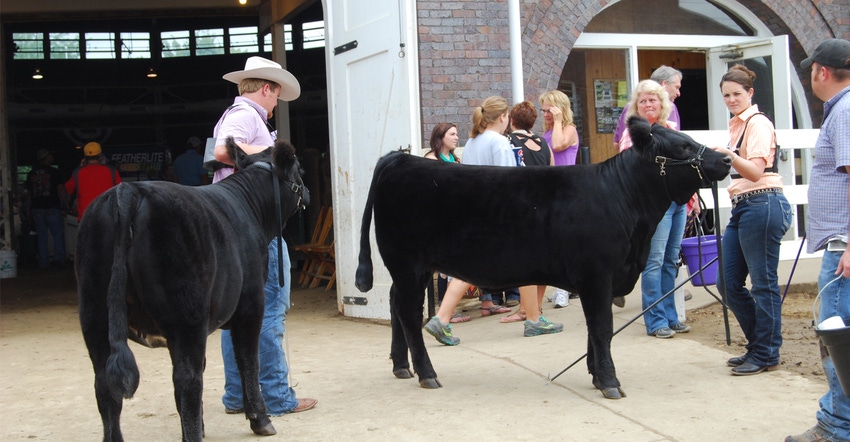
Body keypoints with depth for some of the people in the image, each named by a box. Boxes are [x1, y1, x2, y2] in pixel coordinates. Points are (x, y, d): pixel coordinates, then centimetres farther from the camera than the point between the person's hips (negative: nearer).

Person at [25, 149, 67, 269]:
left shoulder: (31, 174, 11)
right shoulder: (53, 171, -3)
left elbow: (28, 193, 12)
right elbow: (60, 188, -7)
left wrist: (29, 210, 16)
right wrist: (66, 204, -3)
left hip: (37, 209, 4)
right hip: (52, 208, -4)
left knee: (42, 236, 7)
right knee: (58, 233, 1)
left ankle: (43, 262, 6)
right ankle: (59, 258, -11)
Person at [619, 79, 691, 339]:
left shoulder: (670, 129, 14)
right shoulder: (632, 132, -3)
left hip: (678, 200, 6)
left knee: (671, 261, 11)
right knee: (654, 261, -6)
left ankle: (670, 316, 18)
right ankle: (655, 320, 1)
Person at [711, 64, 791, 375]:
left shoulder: (758, 123, -9)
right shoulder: (736, 125, 17)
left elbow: (755, 172, -21)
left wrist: (729, 155, -36)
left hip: (762, 206, -10)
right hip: (741, 208, 10)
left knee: (763, 283, -3)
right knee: (730, 284, 10)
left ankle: (766, 355, 7)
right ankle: (757, 346, 23)